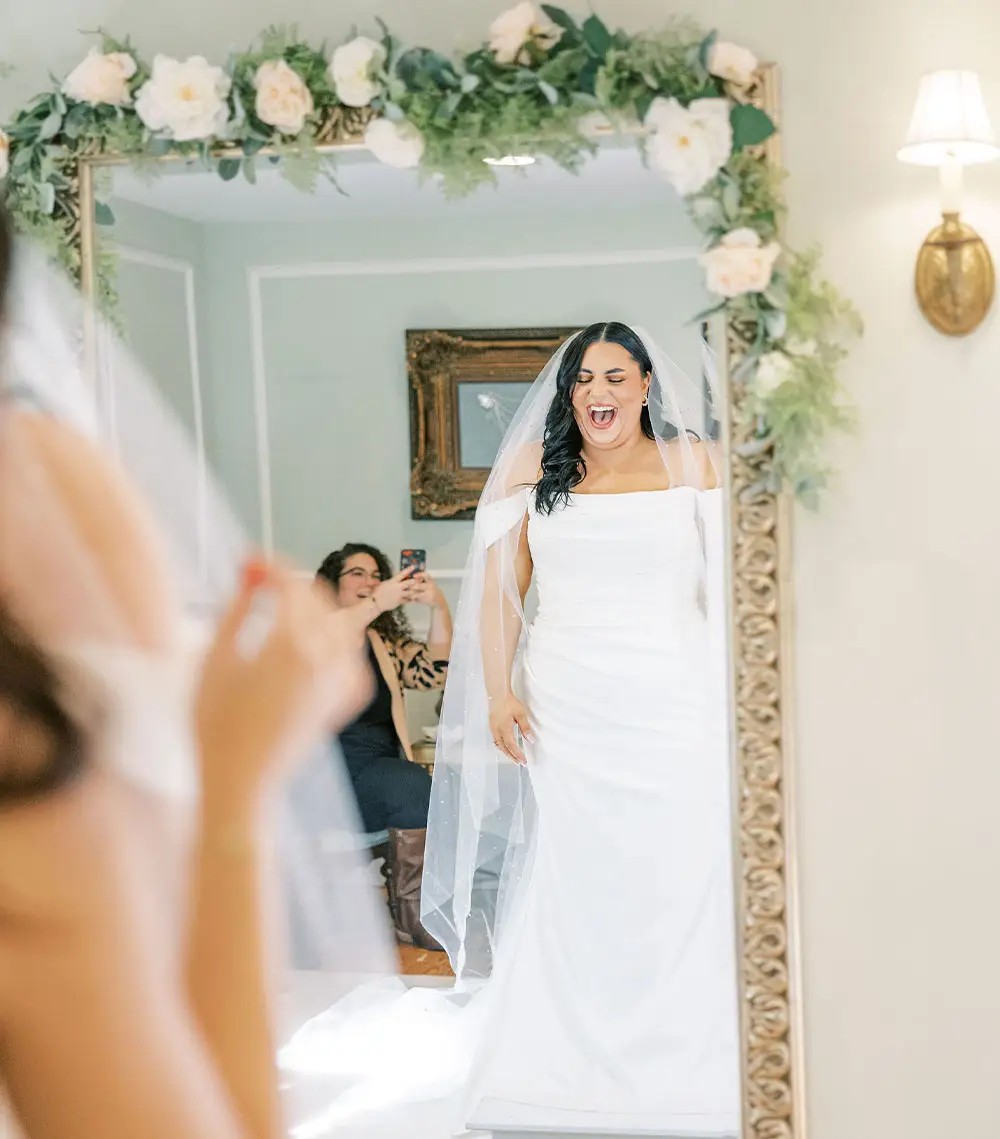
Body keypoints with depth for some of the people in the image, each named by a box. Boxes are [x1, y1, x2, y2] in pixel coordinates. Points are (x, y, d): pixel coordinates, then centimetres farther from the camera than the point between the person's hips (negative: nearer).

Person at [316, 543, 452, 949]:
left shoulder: (386, 642, 23)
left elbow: (433, 673, 9)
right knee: (414, 788, -31)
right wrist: (377, 604, -23)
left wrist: (439, 608, -6)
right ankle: (413, 916, -19)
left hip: (378, 767, 4)